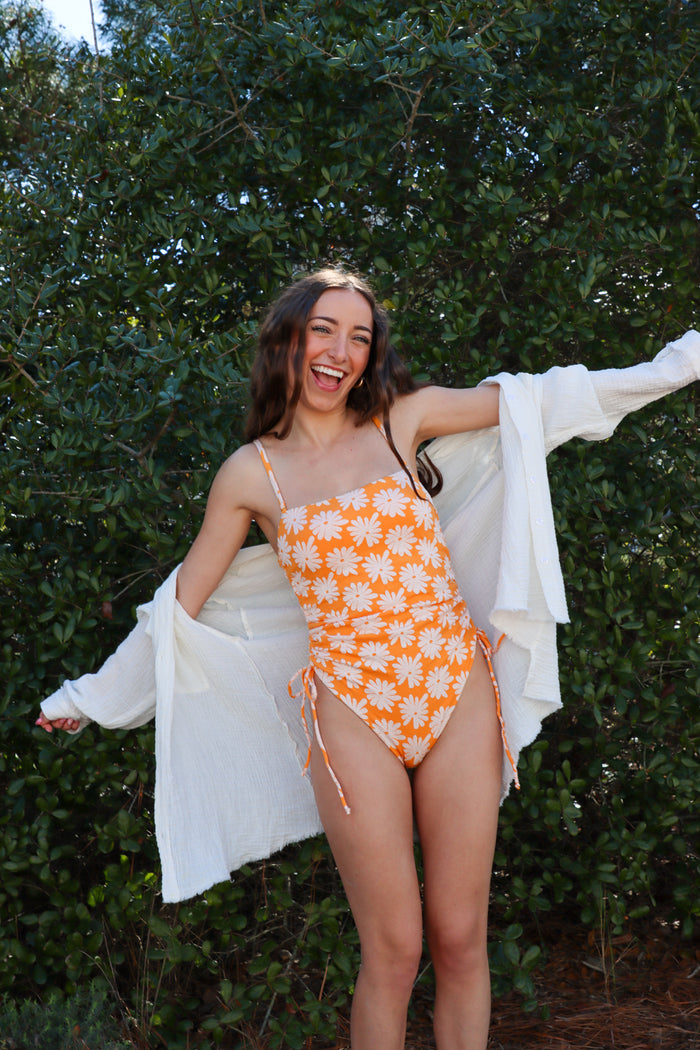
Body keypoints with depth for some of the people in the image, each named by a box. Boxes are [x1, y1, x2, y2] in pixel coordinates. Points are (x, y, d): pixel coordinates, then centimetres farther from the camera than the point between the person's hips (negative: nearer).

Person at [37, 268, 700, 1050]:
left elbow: (531, 397, 12)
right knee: (393, 954, 1)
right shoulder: (250, 473, 4)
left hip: (459, 695, 2)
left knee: (461, 941, 6)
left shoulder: (401, 421, 7)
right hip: (353, 715, -2)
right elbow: (184, 600, 13)